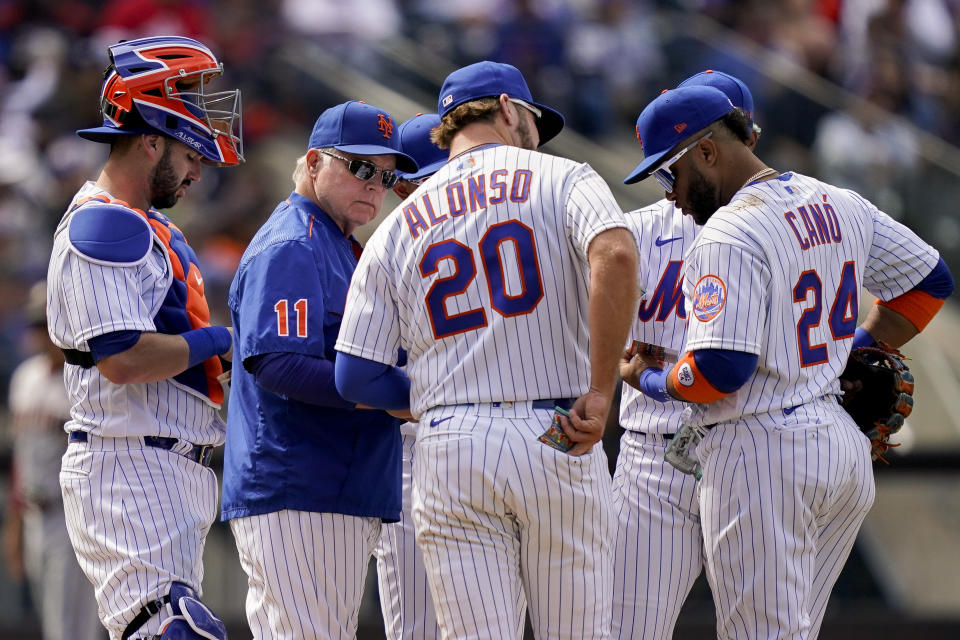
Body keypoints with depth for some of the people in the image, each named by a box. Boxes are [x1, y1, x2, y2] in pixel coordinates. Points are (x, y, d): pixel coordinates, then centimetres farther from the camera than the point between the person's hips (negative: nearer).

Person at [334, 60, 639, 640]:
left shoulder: (398, 226, 14)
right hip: (557, 443, -2)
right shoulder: (561, 179, 6)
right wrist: (600, 390, -14)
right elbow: (616, 254, -18)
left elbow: (355, 378, 8)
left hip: (448, 449, 2)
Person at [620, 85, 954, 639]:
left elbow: (722, 368, -23)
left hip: (761, 455, -9)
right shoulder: (842, 206, 10)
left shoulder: (731, 232, -16)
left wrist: (650, 380, -4)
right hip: (846, 445, 9)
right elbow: (930, 281, 20)